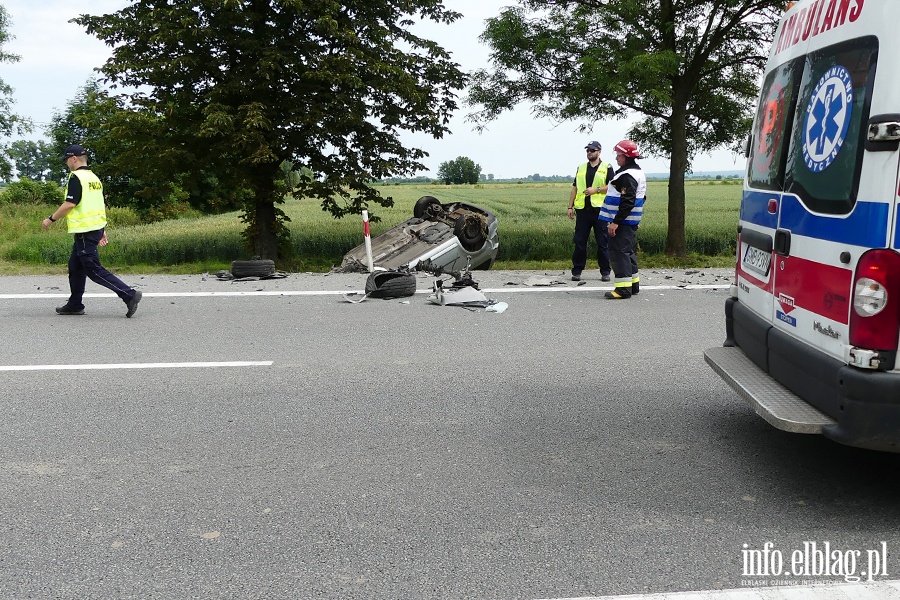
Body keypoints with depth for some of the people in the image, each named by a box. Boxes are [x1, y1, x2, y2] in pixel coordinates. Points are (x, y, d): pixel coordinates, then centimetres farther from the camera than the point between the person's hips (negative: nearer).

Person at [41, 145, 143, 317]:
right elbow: (102, 205, 17)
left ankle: (129, 294, -14)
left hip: (85, 230, -9)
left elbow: (69, 204, -20)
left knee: (93, 269, -7)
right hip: (96, 228, 10)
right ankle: (75, 304, 24)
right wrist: (103, 230, 19)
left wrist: (51, 219, -8)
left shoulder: (76, 177, -13)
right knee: (75, 266, 18)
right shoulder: (94, 177, 15)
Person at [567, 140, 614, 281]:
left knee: (603, 243, 1)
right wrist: (570, 207, 9)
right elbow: (575, 188, 16)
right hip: (583, 210, 3)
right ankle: (577, 271, 9)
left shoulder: (607, 168, 4)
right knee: (579, 242, 3)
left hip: (600, 209, -3)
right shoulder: (581, 168, 16)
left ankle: (605, 271, 9)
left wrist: (596, 189, -13)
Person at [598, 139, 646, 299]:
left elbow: (627, 202, -25)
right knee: (628, 251, 18)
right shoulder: (639, 172, 17)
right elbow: (641, 197, 24)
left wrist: (615, 222, -25)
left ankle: (623, 288, -10)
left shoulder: (627, 176, -18)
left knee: (619, 251, -9)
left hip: (623, 221, -11)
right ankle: (634, 284, 26)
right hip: (632, 220, 11)